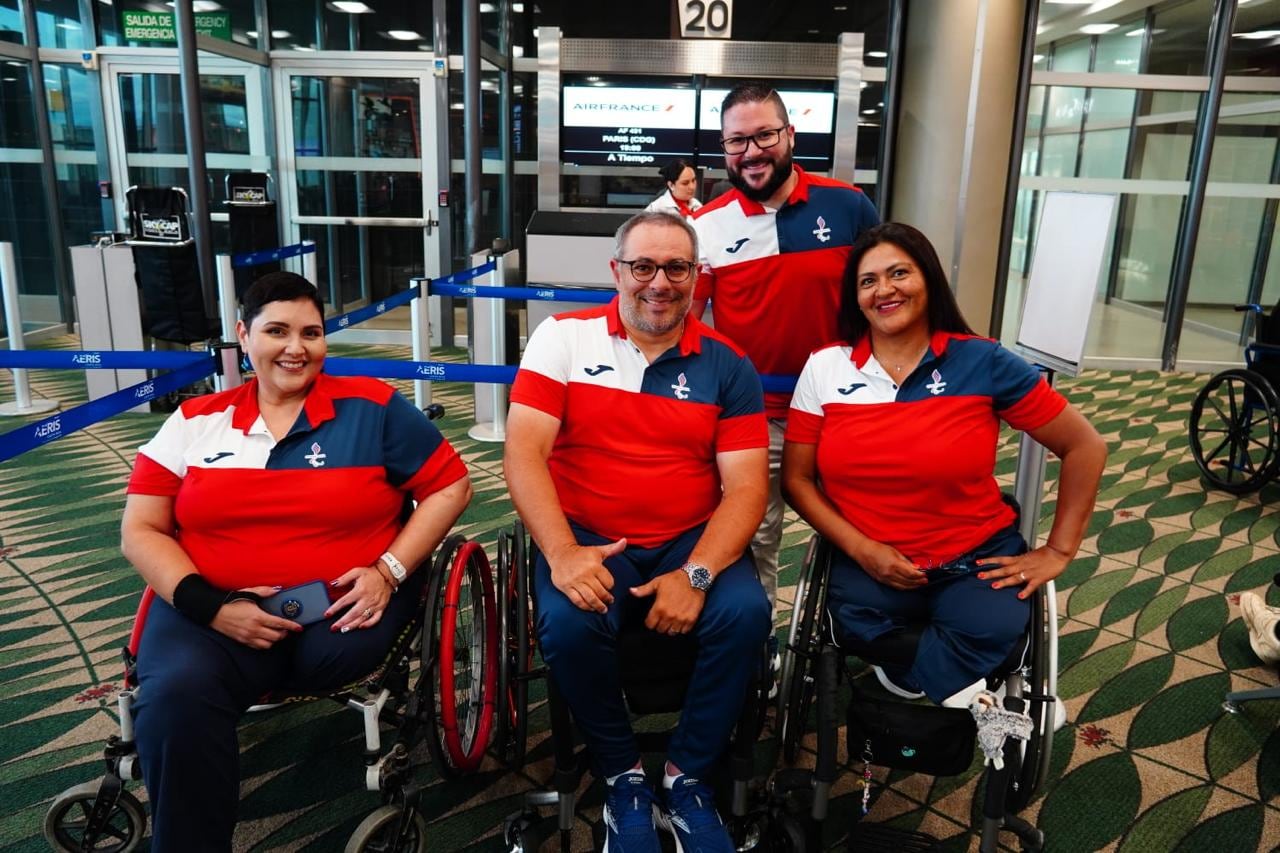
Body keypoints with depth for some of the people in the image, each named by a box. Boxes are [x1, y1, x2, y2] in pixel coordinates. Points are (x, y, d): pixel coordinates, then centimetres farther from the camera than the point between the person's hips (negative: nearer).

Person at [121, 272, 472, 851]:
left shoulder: (372, 406, 3)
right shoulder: (195, 421, 10)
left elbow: (450, 485, 4)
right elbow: (141, 530, 8)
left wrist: (389, 570, -9)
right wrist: (210, 605, -10)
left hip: (345, 604, -1)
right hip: (212, 609, 1)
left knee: (330, 656, -33)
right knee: (175, 695, -28)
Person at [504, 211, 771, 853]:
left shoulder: (727, 365, 2)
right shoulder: (562, 338, 0)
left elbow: (746, 485, -4)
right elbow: (523, 453, -8)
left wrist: (696, 573, -20)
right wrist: (561, 552, -23)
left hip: (693, 541, 1)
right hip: (588, 538, -1)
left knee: (745, 614, -26)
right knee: (567, 624, -30)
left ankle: (687, 775, 0)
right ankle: (622, 775, 0)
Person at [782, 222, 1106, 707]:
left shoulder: (982, 362, -4)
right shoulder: (825, 368, 0)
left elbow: (1084, 447, 3)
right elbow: (796, 478, 2)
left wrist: (1058, 550, 1)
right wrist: (861, 548, -11)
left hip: (976, 560, -1)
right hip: (868, 562, 1)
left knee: (992, 628, -32)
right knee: (859, 625, -30)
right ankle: (965, 695, -6)